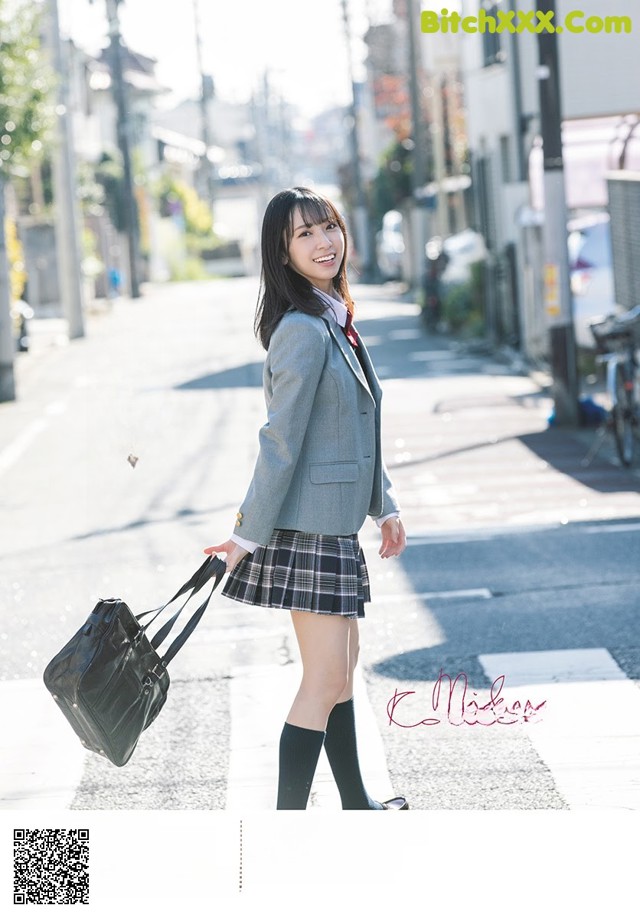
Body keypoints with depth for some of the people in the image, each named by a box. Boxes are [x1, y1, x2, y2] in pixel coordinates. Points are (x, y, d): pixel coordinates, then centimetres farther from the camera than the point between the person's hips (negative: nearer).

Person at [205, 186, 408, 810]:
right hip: (308, 527, -10)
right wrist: (249, 534, -18)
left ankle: (356, 806, 33)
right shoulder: (303, 329, -18)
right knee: (323, 682, -8)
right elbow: (281, 440, -20)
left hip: (334, 524, 10)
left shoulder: (336, 320, 12)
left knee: (343, 665, 19)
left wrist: (384, 505, 24)